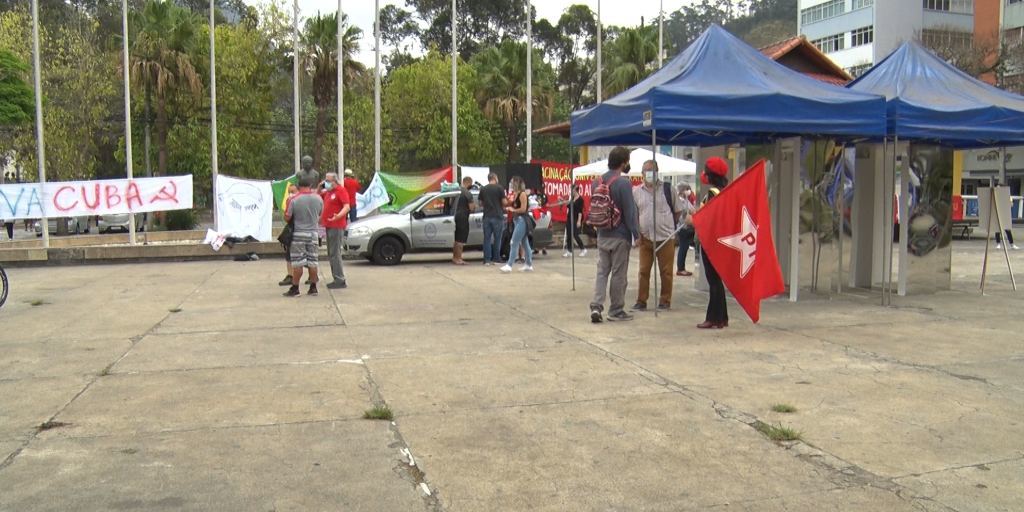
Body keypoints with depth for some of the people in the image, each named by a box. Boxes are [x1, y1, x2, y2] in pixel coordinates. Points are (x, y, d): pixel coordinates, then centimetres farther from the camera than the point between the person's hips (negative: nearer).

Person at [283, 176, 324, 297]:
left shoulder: (294, 200, -13)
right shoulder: (318, 198, -3)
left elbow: (287, 217, -8)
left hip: (299, 234, -3)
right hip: (314, 233, 3)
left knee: (297, 262, 0)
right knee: (312, 262, 8)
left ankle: (294, 288, 3)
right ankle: (313, 287, 12)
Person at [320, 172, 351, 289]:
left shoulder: (341, 190, -10)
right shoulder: (327, 192, 17)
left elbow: (347, 207, -21)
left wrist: (338, 216, -38)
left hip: (336, 226, -10)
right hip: (329, 226, 10)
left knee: (335, 253, -12)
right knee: (331, 254, 14)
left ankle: (340, 280, -11)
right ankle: (337, 279, 20)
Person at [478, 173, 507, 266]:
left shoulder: (483, 189, 6)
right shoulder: (499, 188, -4)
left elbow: (481, 203, 12)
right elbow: (504, 202, -5)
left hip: (487, 216, 3)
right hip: (497, 216, -3)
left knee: (487, 238, 6)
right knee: (497, 238, 5)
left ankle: (487, 260, 3)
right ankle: (496, 259, 7)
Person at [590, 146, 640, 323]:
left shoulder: (596, 182, 6)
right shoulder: (623, 183, -15)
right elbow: (630, 211, -16)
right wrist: (636, 234, -10)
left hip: (602, 235, 6)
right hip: (619, 236, -6)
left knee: (602, 272, 10)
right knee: (618, 274, 4)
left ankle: (596, 306, -3)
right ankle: (616, 311, 11)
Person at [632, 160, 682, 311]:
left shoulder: (667, 188, 1)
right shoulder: (636, 192, 6)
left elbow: (678, 210, 9)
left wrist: (669, 225, 5)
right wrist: (637, 231, 2)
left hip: (666, 237, -2)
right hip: (645, 238, 2)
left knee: (666, 272, 4)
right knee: (644, 271, 5)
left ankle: (665, 301, 15)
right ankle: (641, 301, 13)